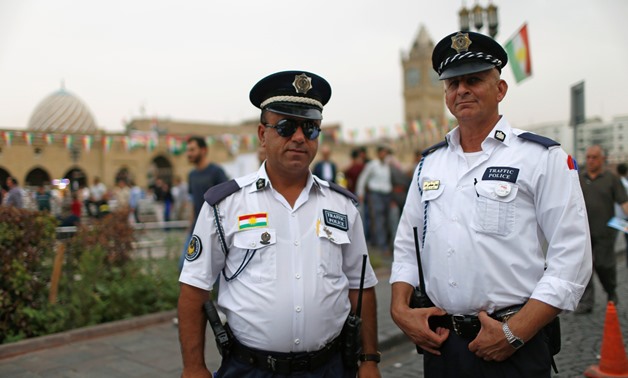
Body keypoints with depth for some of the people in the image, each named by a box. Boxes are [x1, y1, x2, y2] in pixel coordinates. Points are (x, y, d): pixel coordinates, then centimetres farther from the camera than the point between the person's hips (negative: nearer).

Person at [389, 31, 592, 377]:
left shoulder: (543, 158, -4)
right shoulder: (429, 163, 8)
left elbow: (571, 259, -10)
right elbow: (407, 246, 13)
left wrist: (514, 333, -15)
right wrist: (400, 309, -1)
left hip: (513, 348, -4)